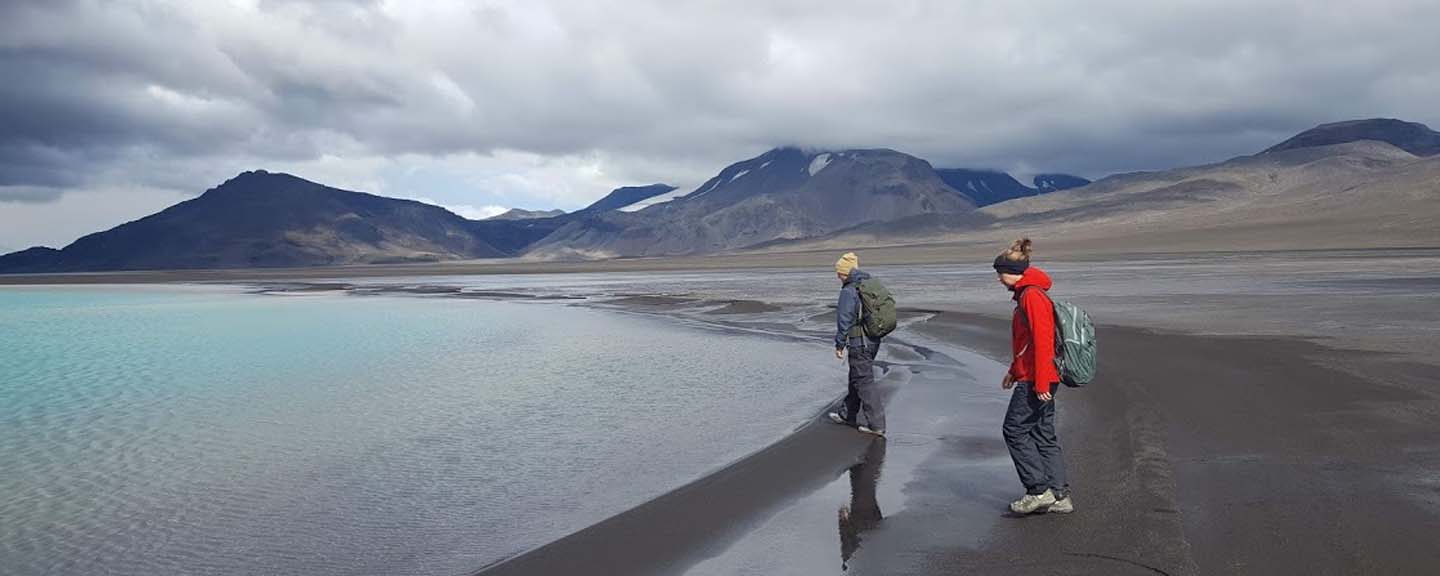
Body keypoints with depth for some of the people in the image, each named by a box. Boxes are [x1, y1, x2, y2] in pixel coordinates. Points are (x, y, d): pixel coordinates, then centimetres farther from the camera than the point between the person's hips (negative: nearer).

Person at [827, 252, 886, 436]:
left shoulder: (849, 291, -17)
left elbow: (844, 321, -17)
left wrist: (839, 345, -9)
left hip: (859, 343, -9)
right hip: (874, 341, 9)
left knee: (864, 382, -3)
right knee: (856, 378, 21)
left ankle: (876, 424, -1)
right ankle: (849, 415, 34)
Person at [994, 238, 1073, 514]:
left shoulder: (1032, 295, -16)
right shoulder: (1026, 294, 16)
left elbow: (1042, 341, -21)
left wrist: (1040, 382, -22)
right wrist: (1014, 371, 25)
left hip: (1036, 380, -10)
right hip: (1033, 378, 10)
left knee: (1014, 430, -3)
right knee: (1044, 435, 11)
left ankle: (1039, 491, -1)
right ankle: (1060, 496, 14)